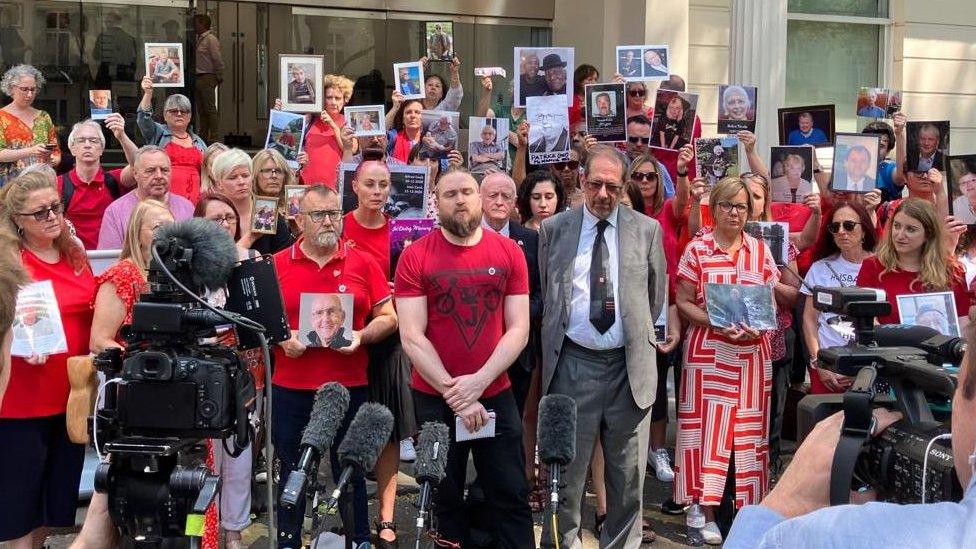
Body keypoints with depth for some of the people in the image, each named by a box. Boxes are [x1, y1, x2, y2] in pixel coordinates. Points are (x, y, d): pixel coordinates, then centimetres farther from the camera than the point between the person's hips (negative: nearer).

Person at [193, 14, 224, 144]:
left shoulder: (211, 39, -8)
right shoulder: (198, 39, 17)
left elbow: (217, 59, -13)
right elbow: (197, 59, 17)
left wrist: (219, 77, -10)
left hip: (207, 78, -9)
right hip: (198, 78, 9)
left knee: (210, 109, -8)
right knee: (201, 109, 11)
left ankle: (213, 139, -8)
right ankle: (203, 137, 16)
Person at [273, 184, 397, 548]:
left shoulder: (363, 264, 1)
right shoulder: (277, 265, 2)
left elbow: (388, 317, 3)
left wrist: (362, 336, -15)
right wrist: (281, 338, -12)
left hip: (349, 387, 0)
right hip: (291, 389, 1)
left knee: (351, 472, 10)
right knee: (292, 473, 12)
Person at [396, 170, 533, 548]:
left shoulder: (509, 253, 0)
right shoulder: (415, 256, -6)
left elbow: (519, 329, -3)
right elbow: (412, 337, -10)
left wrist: (479, 381, -15)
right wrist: (454, 394, -16)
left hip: (496, 394, 1)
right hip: (435, 398, -1)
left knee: (511, 497, 7)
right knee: (444, 499, 12)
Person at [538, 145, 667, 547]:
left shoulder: (647, 229, 4)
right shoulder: (553, 229, 4)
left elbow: (656, 294, 13)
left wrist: (637, 336, 12)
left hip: (630, 364, 1)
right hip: (573, 363, -1)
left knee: (628, 472, 9)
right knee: (565, 468, 6)